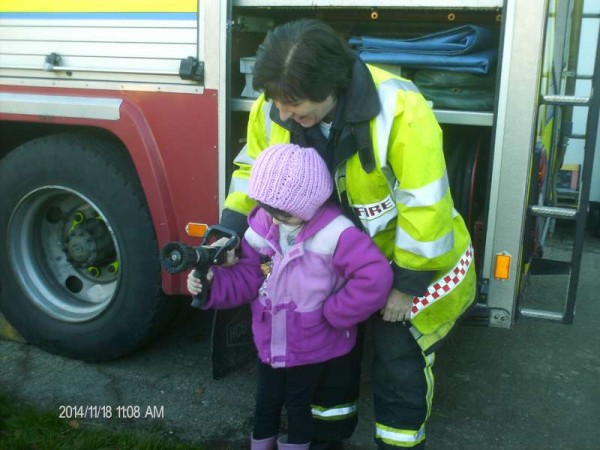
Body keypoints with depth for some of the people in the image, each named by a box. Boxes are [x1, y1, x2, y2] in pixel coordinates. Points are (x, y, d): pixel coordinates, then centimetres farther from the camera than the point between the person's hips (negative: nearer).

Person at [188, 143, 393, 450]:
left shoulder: (334, 233, -28)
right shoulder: (262, 226, -9)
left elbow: (375, 277, -32)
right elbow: (248, 277, -4)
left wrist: (334, 315, -24)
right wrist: (212, 281, -22)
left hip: (311, 344, -4)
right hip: (269, 339, 5)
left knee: (298, 405, 17)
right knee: (266, 402, 22)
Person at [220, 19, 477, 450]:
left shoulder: (399, 110, -36)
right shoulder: (273, 109, -20)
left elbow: (425, 205, -30)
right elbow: (253, 170, -1)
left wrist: (407, 284, -21)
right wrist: (231, 229, -15)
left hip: (406, 253, -4)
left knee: (400, 353, 7)